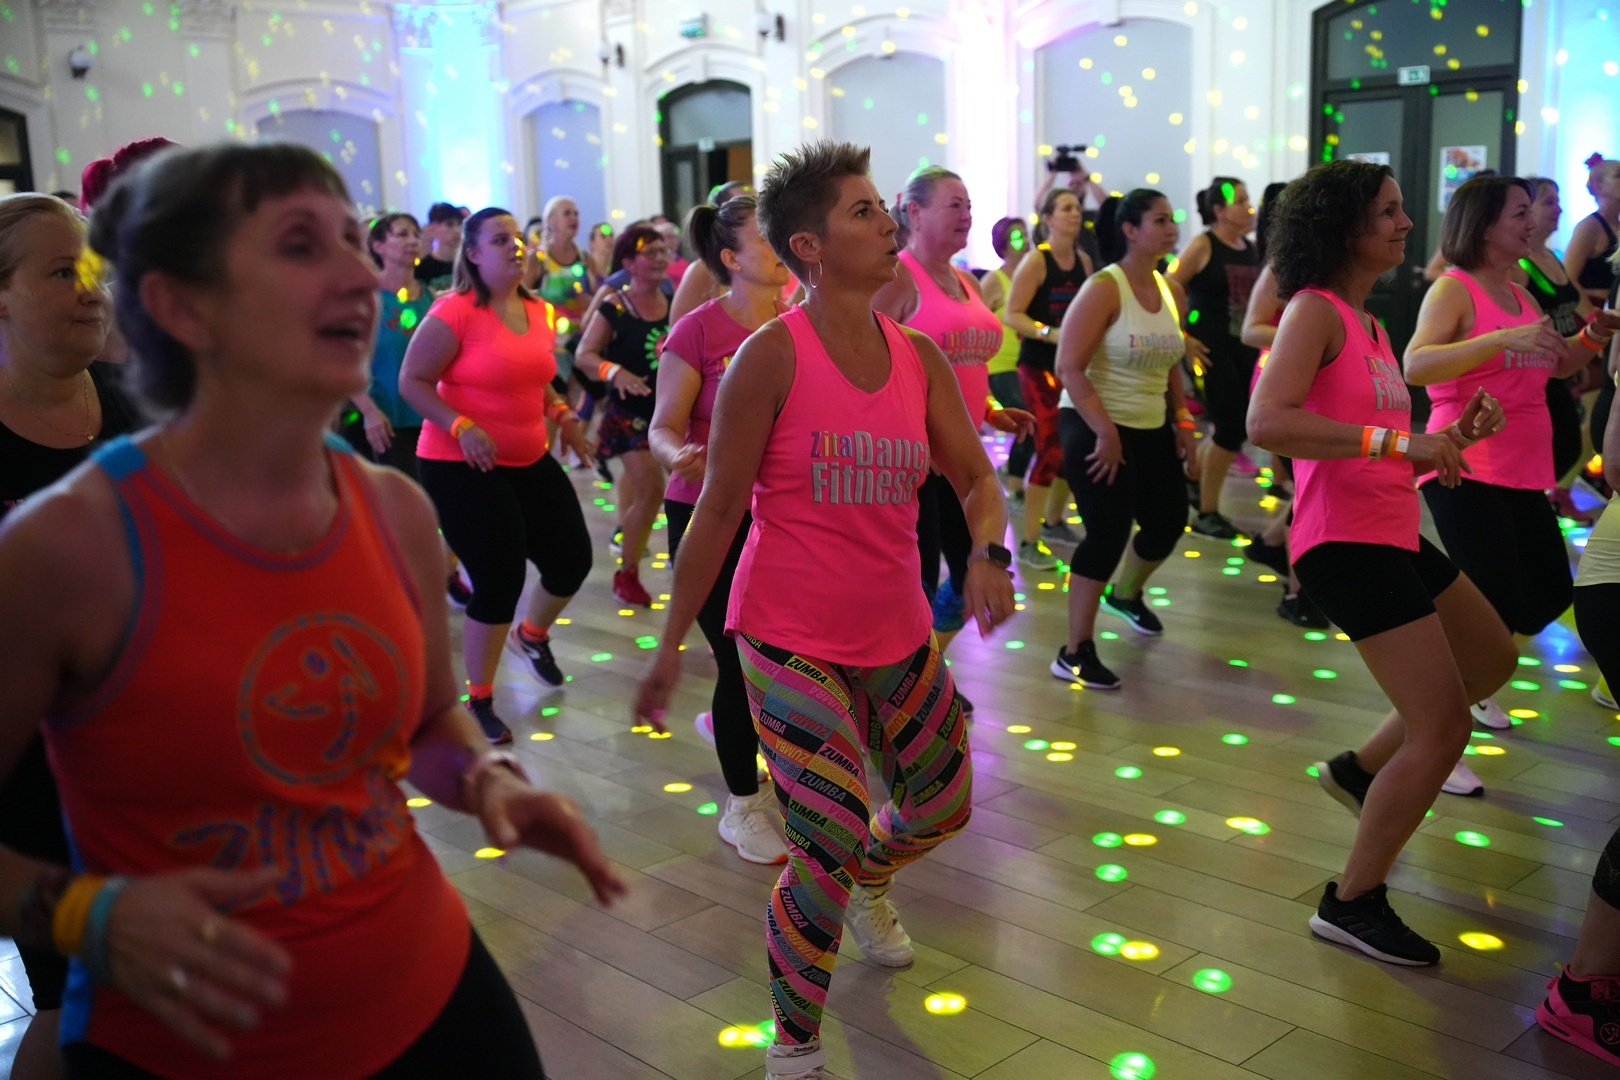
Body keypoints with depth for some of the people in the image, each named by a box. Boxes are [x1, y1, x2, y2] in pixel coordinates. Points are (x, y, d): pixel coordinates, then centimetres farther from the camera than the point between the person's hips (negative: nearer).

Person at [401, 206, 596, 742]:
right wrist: (462, 427, -27)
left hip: (529, 461, 7)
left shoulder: (540, 312, 7)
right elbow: (412, 382, -15)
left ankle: (532, 636, 42)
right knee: (499, 581, -6)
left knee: (573, 558, 8)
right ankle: (479, 701, 16)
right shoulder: (455, 311, -15)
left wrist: (561, 414, 5)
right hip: (462, 467, -7)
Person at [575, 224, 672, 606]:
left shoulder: (674, 304, 3)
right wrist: (616, 372, -24)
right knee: (651, 490, -11)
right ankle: (627, 573, 6)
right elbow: (585, 354, -7)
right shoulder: (613, 309, -8)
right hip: (631, 413, -5)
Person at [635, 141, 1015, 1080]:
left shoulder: (919, 357, 1)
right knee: (827, 849, -12)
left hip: (897, 633, 6)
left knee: (943, 806, 19)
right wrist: (672, 645, -7)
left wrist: (988, 551, -19)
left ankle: (868, 884, 56)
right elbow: (718, 510, -11)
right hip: (794, 640, -6)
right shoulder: (773, 357, -14)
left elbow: (978, 480, 4)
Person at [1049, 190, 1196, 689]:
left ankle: (1126, 594, 48)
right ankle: (1075, 653, -2)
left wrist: (1182, 417, 7)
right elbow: (1069, 368, -21)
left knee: (1168, 522, 16)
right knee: (1107, 534, -14)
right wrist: (1105, 432, -24)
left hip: (1152, 429, 8)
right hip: (1095, 427, -8)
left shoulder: (1172, 291, 7)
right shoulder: (1104, 288, -15)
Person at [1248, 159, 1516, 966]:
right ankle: (1353, 904, 6)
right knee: (1442, 727, -8)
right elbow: (1266, 422, -30)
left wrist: (1456, 434, 2)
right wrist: (1397, 441, -31)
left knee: (1493, 662, 26)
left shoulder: (1366, 322, 15)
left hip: (1392, 534, 10)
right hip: (1346, 543, -10)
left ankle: (1361, 769, 35)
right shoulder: (1315, 310, -13)